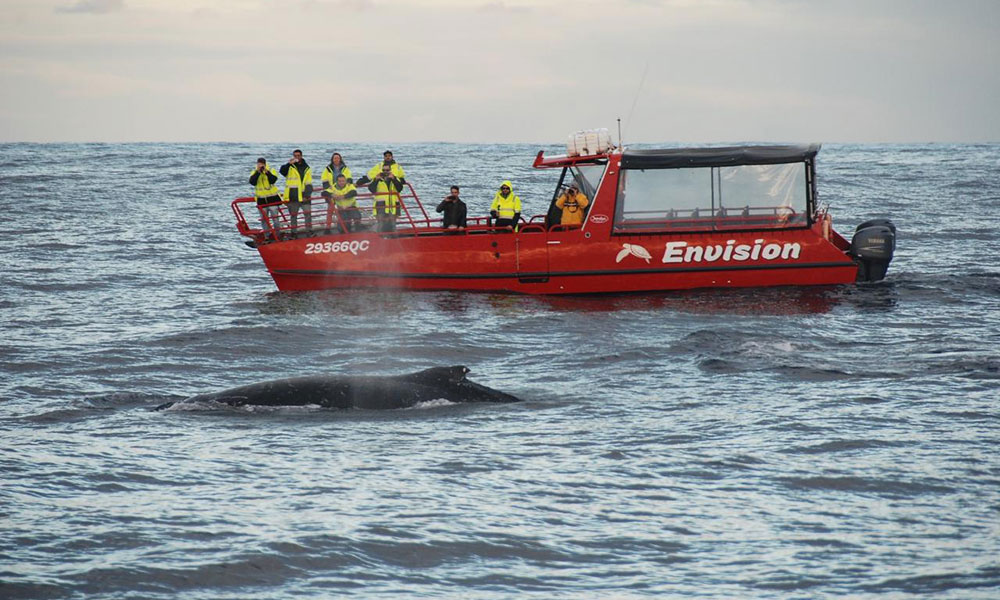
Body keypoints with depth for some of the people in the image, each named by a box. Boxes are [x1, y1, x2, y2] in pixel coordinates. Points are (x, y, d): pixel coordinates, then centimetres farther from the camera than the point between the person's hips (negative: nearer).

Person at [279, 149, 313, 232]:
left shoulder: (307, 168, 10)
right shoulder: (290, 167, 3)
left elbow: (309, 184, 8)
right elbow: (282, 171, -19)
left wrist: (307, 195, -4)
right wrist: (289, 163, -32)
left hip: (304, 197, 1)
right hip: (293, 197, -1)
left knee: (308, 214, -5)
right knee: (293, 215, 6)